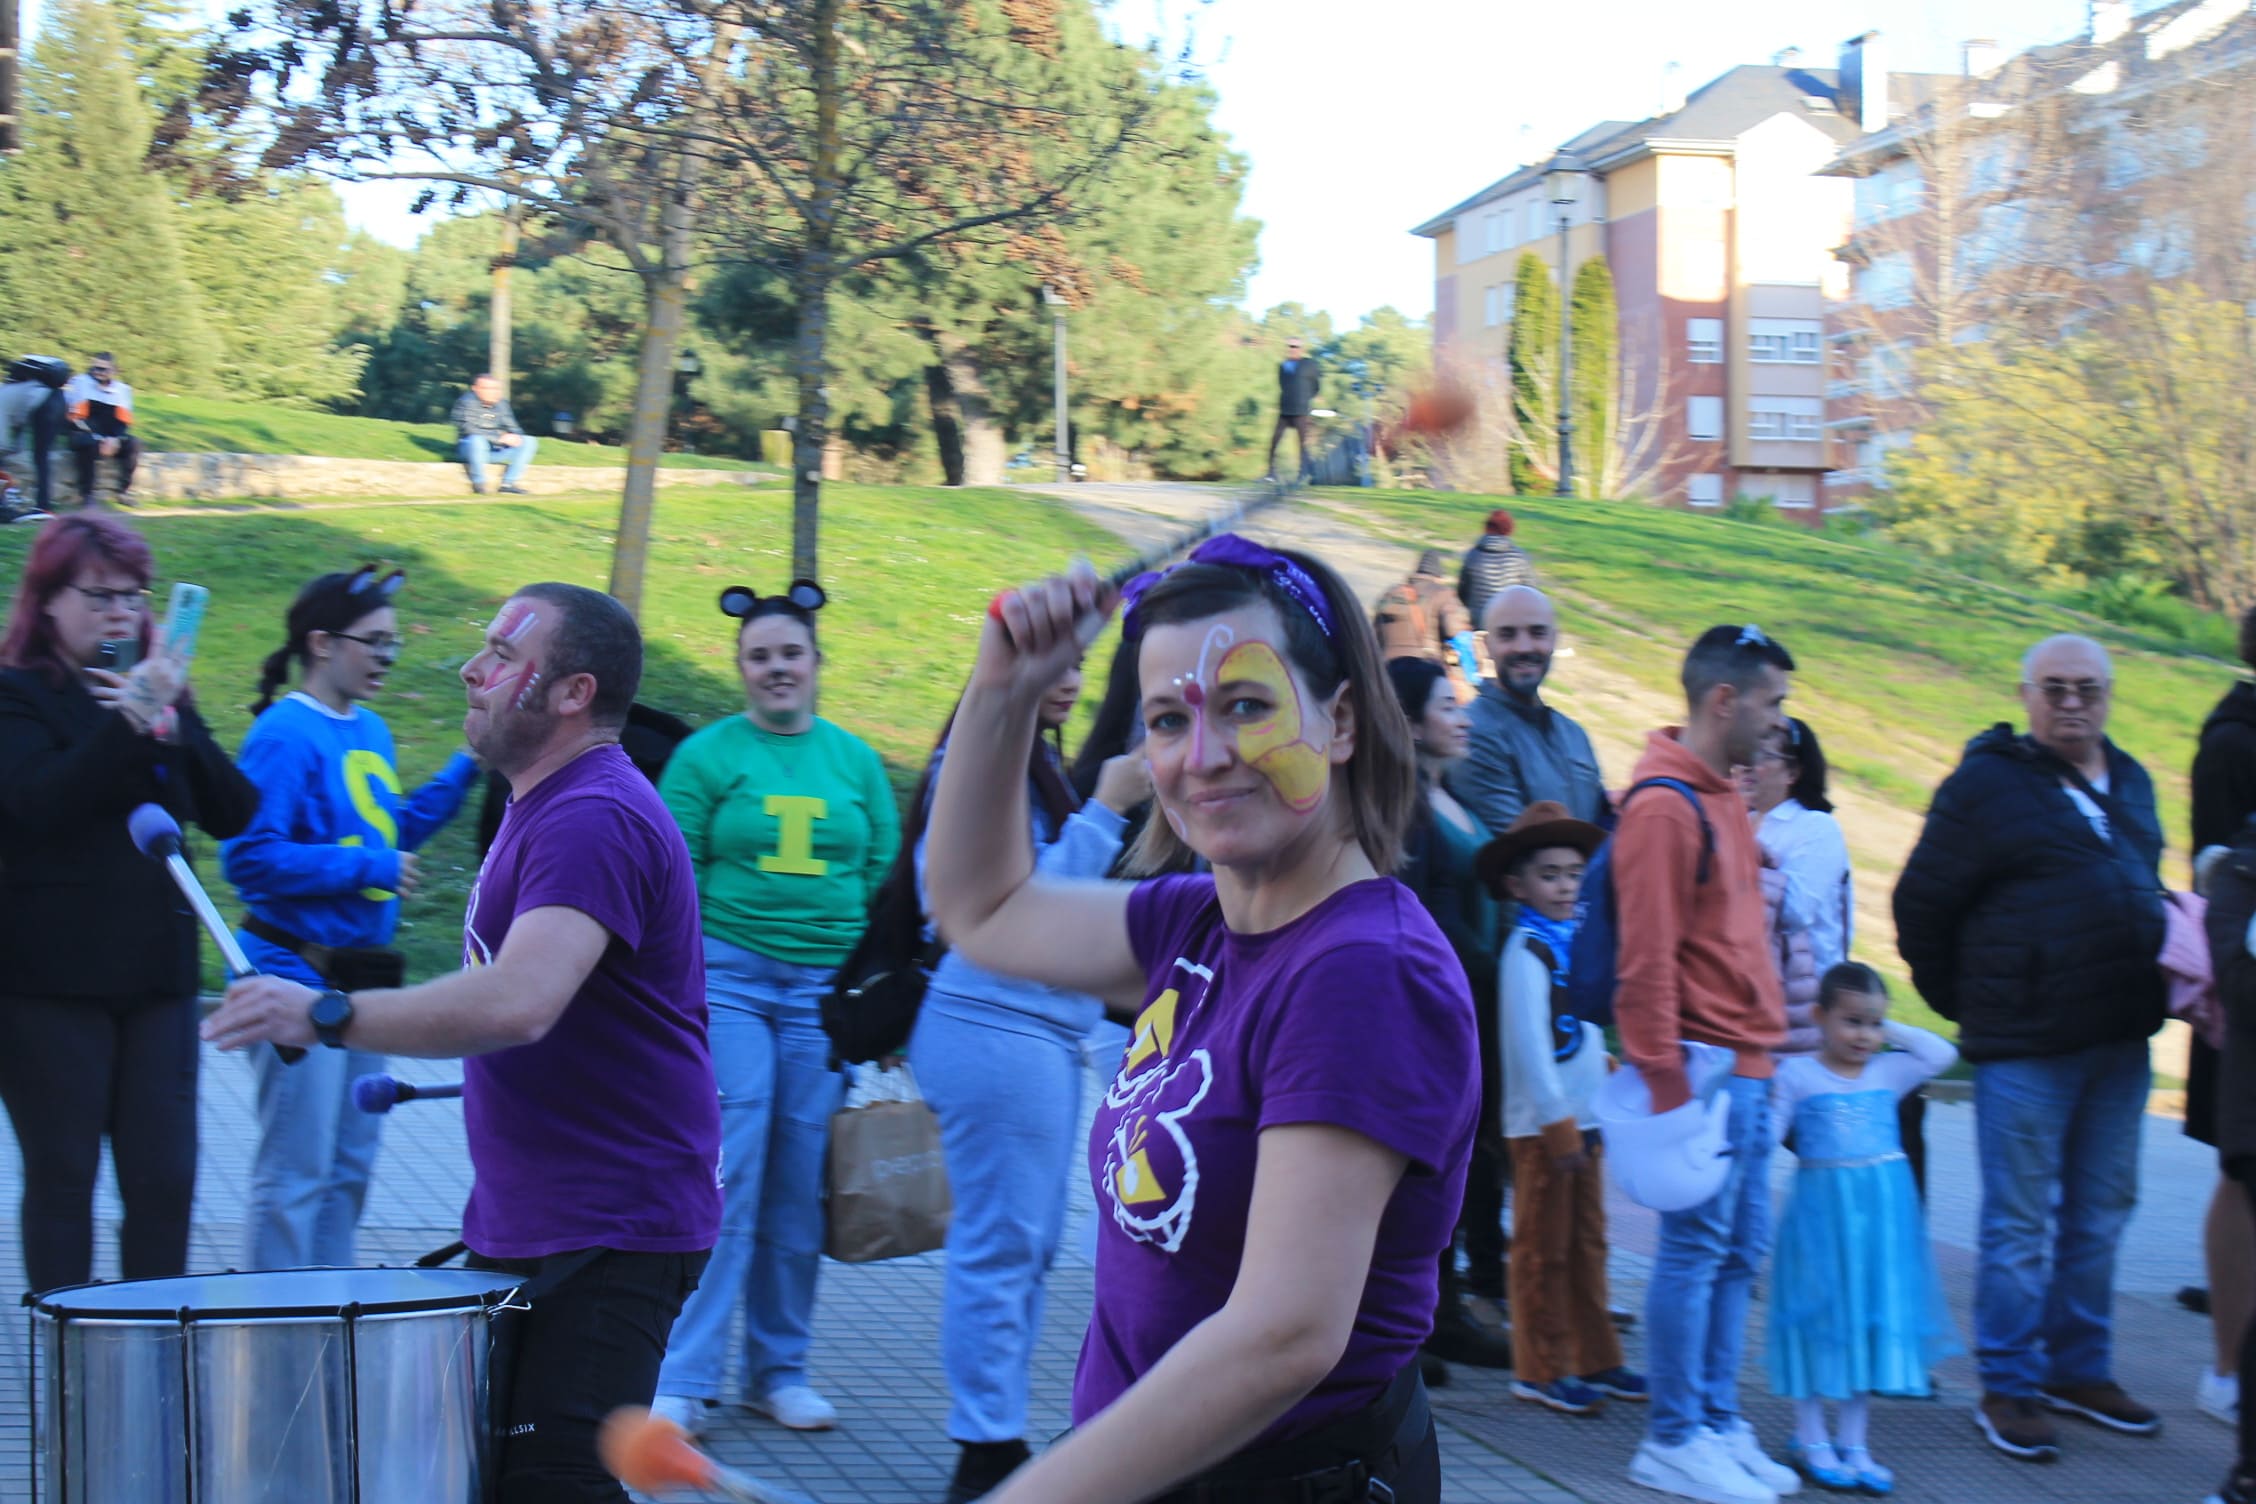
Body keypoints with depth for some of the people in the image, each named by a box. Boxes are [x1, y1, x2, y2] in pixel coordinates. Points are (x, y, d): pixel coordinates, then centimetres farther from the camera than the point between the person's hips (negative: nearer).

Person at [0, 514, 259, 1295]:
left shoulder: (156, 690, 13)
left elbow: (235, 813, 3)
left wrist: (173, 728, -12)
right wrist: (130, 725, -27)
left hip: (156, 974, 5)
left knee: (165, 1179, 2)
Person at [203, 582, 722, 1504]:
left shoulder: (596, 820, -21)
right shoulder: (544, 804, 15)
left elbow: (520, 1003, -36)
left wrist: (328, 1017, -35)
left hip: (609, 1236, -11)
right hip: (521, 1219, 11)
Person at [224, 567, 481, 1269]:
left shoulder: (370, 731, 13)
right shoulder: (284, 736, -14)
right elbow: (250, 856, -22)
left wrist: (466, 769, 10)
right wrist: (368, 867, -19)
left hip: (360, 975, 9)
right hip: (299, 969, -9)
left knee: (350, 1163, 16)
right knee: (295, 1173, -4)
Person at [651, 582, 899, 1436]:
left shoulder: (855, 761, 11)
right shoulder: (706, 756, 3)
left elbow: (886, 877, 13)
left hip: (826, 989, 3)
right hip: (728, 976, -3)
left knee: (801, 1188, 4)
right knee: (724, 1178, -9)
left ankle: (779, 1371, 16)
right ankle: (685, 1380, -4)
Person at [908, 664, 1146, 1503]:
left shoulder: (1035, 764, 16)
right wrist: (1104, 810, -18)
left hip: (1040, 1029, 10)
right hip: (998, 1030, -10)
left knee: (1029, 1244, 12)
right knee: (1002, 1244, -6)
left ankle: (999, 1437, 19)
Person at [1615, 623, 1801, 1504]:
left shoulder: (1723, 797, 15)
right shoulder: (1665, 806, -15)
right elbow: (1646, 959, -19)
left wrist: (1768, 1040, 16)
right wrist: (1669, 1084, -20)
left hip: (1747, 1066, 9)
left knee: (1740, 1250, 13)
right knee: (1696, 1248, -3)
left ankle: (1717, 1422, 21)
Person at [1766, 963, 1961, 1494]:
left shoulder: (1890, 1071, 7)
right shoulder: (1797, 1075, -2)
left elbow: (1943, 1053, 6)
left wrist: (1894, 1030, 4)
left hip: (1883, 1211, 3)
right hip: (1822, 1210, -3)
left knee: (1873, 1319, 5)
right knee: (1820, 1317, 3)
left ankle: (1856, 1444, 14)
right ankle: (1811, 1441, 13)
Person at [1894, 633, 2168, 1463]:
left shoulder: (2129, 783, 12)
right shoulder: (1987, 785, -8)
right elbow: (1920, 904, -5)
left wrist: (2161, 978, 15)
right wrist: (1966, 1006, -1)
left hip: (2120, 1040, 6)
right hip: (2025, 1047, -6)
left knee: (2100, 1214, 13)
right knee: (2021, 1224, -1)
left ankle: (2081, 1369, 26)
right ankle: (2008, 1388, 8)